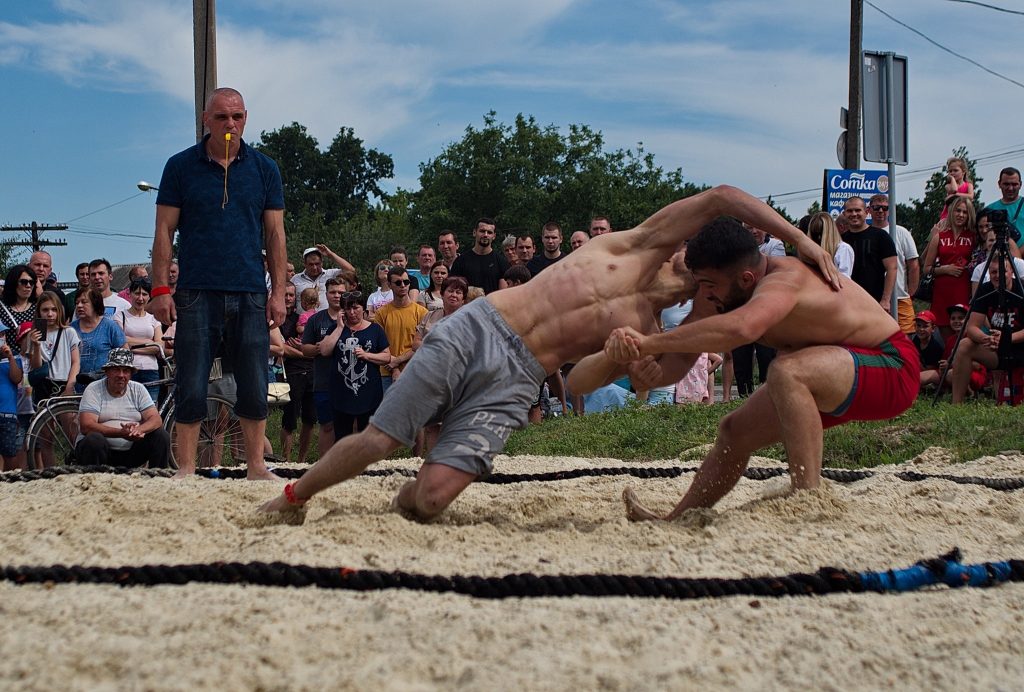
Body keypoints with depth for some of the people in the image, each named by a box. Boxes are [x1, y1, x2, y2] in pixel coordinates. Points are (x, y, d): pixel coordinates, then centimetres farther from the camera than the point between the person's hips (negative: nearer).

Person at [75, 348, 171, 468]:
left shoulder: (138, 389, 8)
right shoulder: (93, 390, -4)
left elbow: (156, 419, -2)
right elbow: (86, 426, -17)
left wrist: (139, 430, -27)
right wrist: (121, 433, -30)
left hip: (131, 452, 4)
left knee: (161, 435, -13)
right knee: (94, 440, -34)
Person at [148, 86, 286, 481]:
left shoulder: (263, 169, 9)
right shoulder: (181, 166, 5)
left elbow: (275, 234, 9)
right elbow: (164, 231, 4)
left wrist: (278, 292, 2)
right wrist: (160, 289, -4)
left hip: (250, 295, 2)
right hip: (197, 295, -1)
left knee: (255, 388, 3)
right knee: (191, 389, -1)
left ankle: (256, 466, 13)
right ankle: (185, 470, 6)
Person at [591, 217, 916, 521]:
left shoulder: (784, 279, -34)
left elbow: (742, 327, -54)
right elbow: (683, 353, -5)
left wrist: (648, 343, -54)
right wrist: (656, 368, -30)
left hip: (891, 368, -9)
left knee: (786, 372, -36)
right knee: (735, 432, 11)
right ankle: (674, 522, 28)